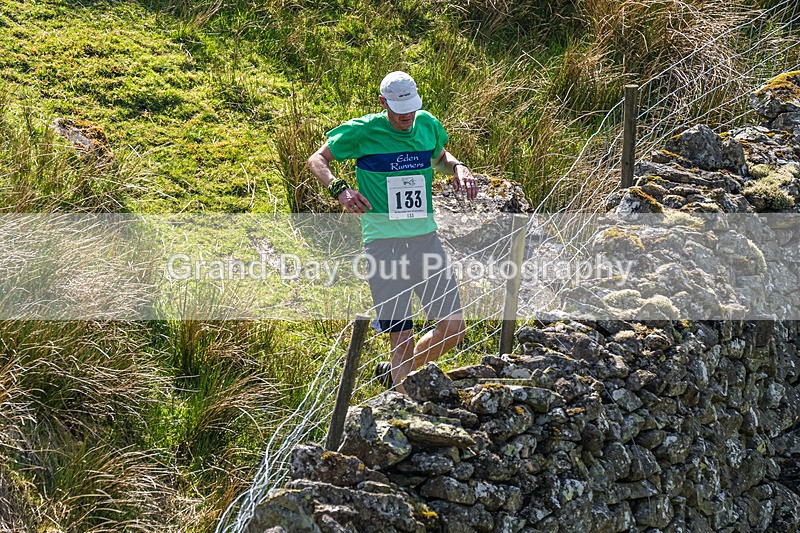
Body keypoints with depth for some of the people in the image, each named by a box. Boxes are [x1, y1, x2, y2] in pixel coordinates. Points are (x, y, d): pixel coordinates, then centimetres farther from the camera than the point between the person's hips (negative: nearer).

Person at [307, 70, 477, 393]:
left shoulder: (428, 125, 8)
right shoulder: (363, 131, -5)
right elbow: (316, 160, 4)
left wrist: (458, 168, 7)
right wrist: (340, 188, -14)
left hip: (426, 237, 5)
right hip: (384, 241, -5)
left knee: (453, 329, 4)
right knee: (402, 340, -8)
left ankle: (395, 373, 28)